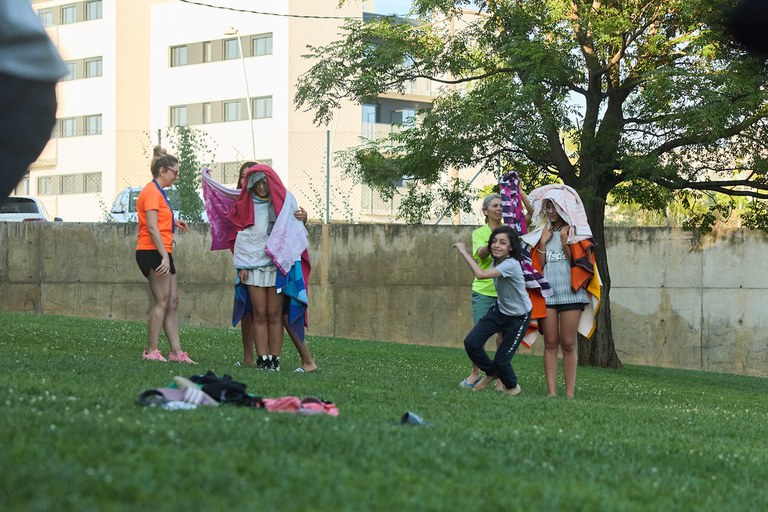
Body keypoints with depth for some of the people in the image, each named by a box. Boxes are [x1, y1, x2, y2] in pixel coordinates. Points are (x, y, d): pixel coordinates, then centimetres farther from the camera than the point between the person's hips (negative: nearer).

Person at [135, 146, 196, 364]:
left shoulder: (157, 192, 20)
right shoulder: (152, 191, -11)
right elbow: (152, 227, -18)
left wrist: (173, 222, 20)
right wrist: (165, 256, -22)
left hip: (161, 254, 10)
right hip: (153, 253, -10)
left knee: (172, 303, 8)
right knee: (162, 302, -9)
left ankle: (176, 352, 9)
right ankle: (151, 351, -7)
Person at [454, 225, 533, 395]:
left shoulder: (511, 264, -31)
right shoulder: (496, 261, -6)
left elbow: (481, 274, -42)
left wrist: (464, 252, -34)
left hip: (518, 317, -7)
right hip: (500, 310, 7)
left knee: (501, 361, -6)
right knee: (471, 343, -9)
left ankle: (512, 387, 28)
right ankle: (491, 373, 20)